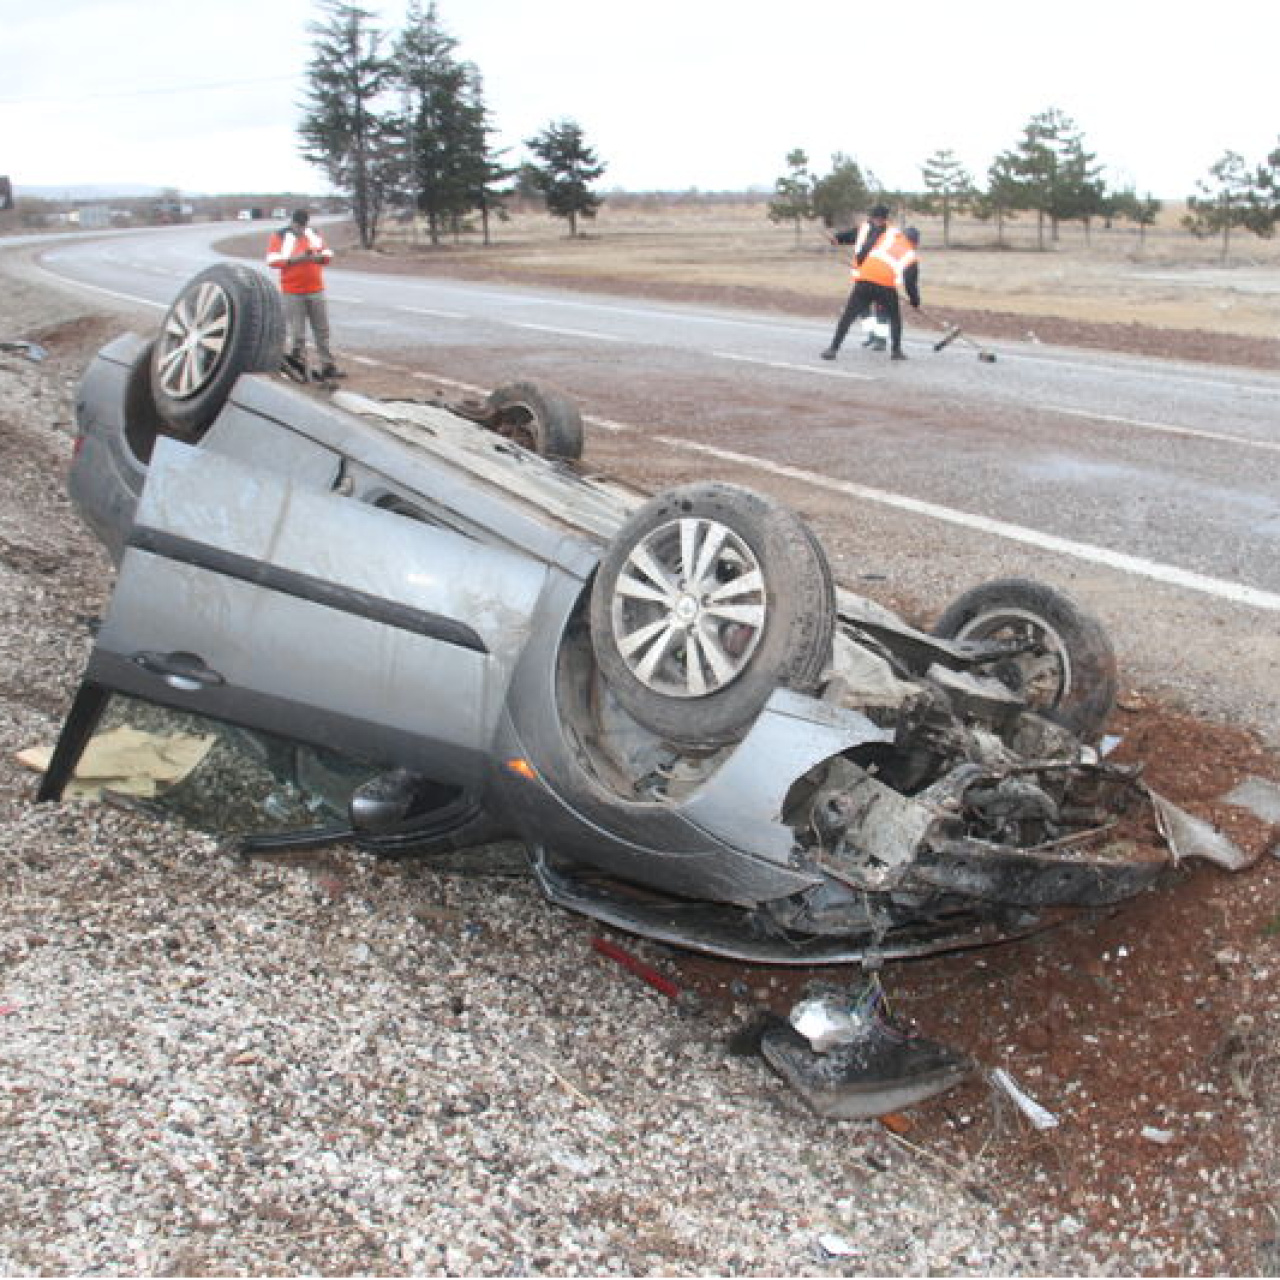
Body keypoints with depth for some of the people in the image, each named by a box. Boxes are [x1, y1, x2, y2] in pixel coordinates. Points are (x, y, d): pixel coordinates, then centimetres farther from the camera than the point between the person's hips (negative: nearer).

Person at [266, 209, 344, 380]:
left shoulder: (314, 233, 10)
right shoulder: (280, 236, -2)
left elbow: (328, 254, 13)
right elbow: (272, 260, -9)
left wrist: (318, 257, -9)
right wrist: (293, 259, -20)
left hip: (316, 290, 4)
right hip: (293, 293, -4)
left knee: (322, 330, 6)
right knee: (296, 333, -5)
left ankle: (328, 366, 12)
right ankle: (297, 364, 6)